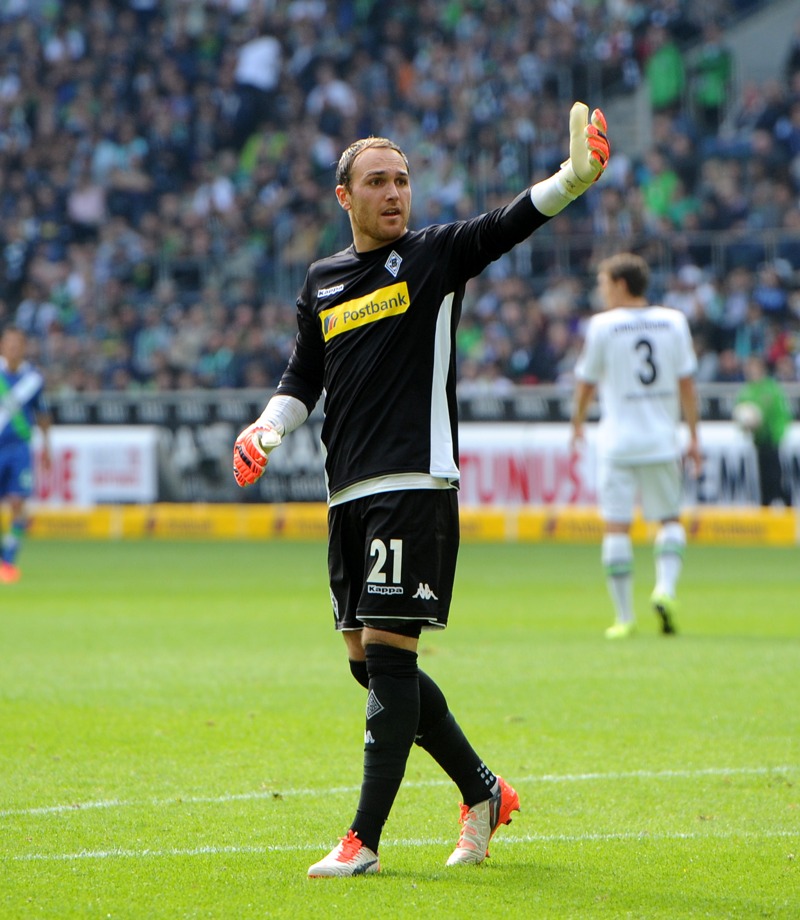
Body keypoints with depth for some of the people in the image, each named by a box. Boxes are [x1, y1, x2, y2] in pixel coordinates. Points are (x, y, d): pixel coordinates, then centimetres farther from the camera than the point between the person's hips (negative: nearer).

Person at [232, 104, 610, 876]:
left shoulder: (435, 254, 1)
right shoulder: (322, 282, 15)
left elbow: (510, 223, -16)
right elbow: (303, 379, 23)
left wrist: (573, 178, -35)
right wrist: (267, 427, 2)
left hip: (416, 486, -6)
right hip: (348, 494, 7)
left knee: (387, 652, -11)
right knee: (368, 661, 9)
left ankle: (365, 840, -9)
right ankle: (482, 792, 25)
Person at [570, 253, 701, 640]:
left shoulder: (603, 325, -5)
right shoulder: (674, 321, 4)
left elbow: (586, 383, 3)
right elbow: (686, 383, 4)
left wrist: (577, 424, 20)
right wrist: (693, 436, 11)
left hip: (618, 441, -3)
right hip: (662, 440, 3)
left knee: (616, 527, 1)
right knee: (669, 519, 15)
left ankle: (625, 616, 0)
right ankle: (666, 587, -9)